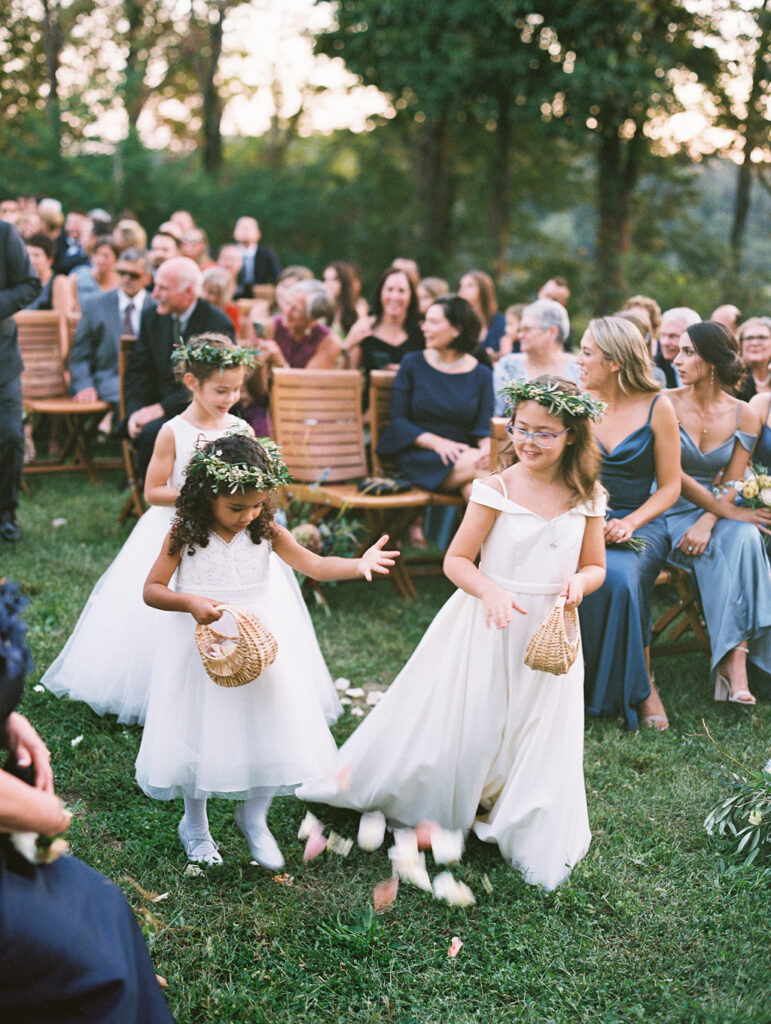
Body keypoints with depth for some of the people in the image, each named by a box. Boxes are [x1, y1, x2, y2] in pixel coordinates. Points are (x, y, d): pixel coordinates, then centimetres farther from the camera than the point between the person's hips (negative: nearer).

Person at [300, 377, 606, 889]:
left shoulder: (588, 499, -3)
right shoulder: (496, 489, -12)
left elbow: (596, 565, 7)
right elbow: (456, 561, -10)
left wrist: (579, 582, -16)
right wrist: (491, 590, -28)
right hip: (488, 626, -2)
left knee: (538, 739, 12)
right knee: (461, 722, 8)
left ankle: (528, 835, 33)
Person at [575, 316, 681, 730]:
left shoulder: (656, 407, -2)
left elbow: (669, 486, 1)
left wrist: (630, 523, -16)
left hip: (639, 523, -2)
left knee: (618, 577, -35)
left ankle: (641, 687, -11)